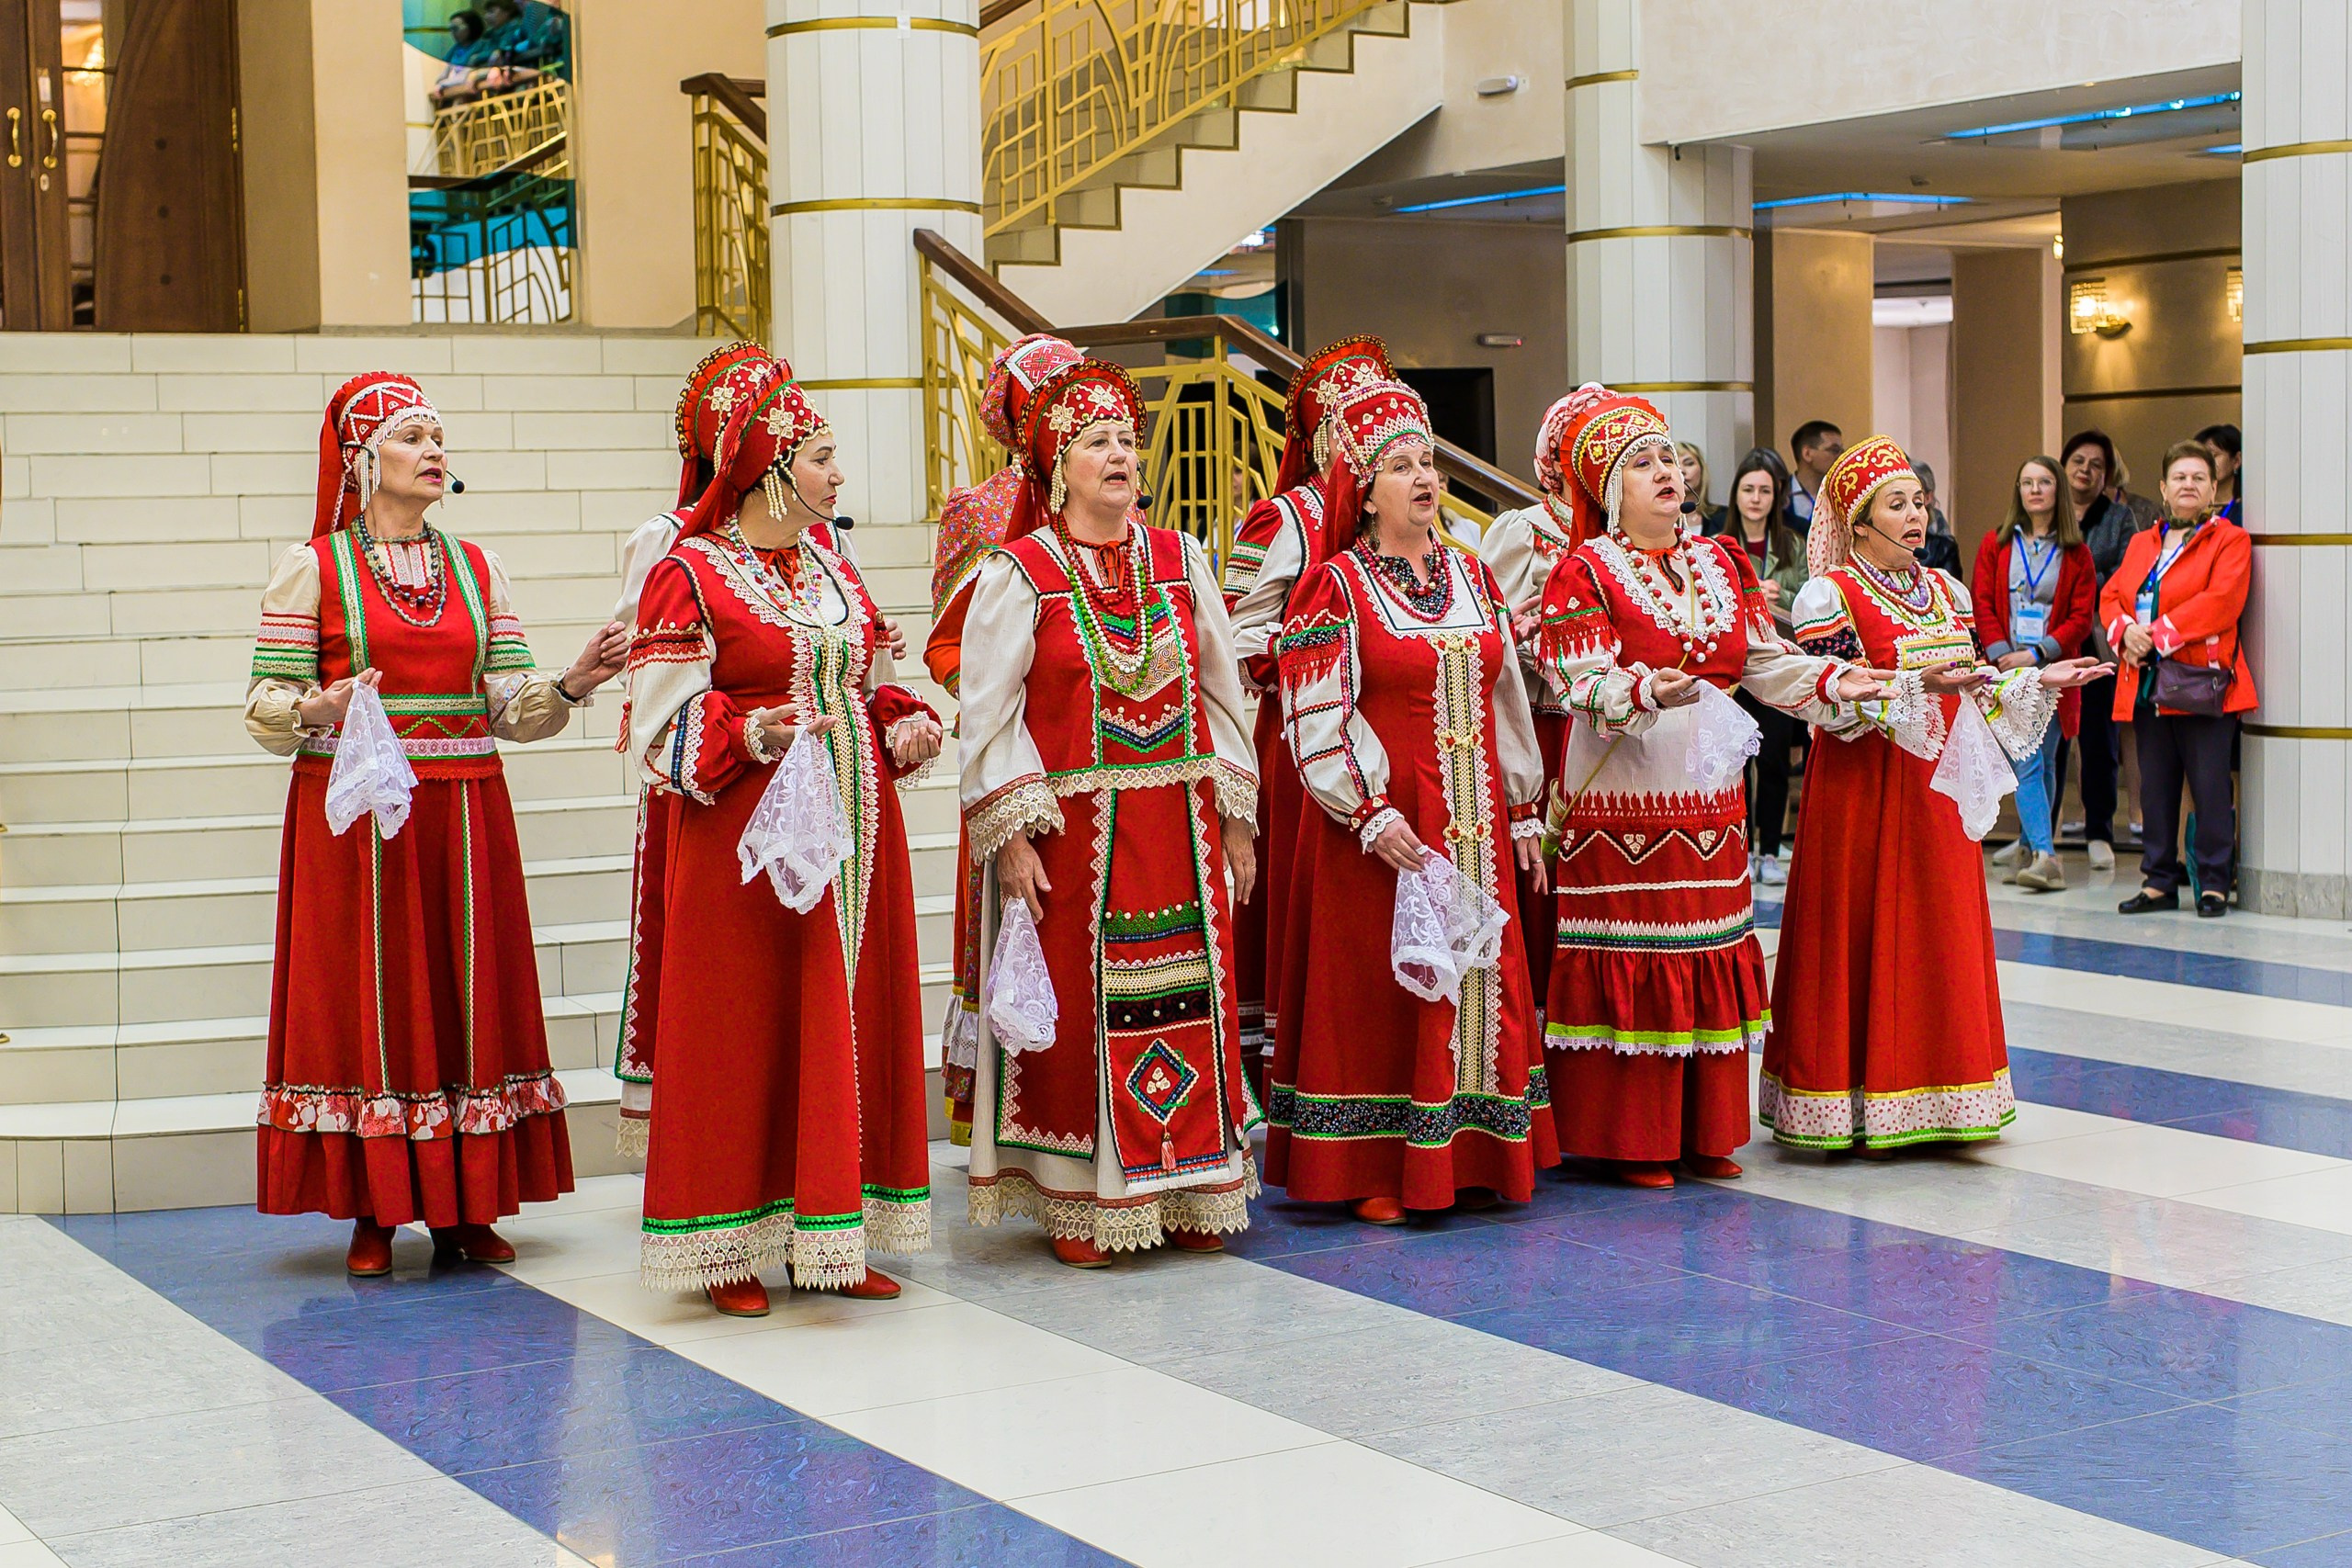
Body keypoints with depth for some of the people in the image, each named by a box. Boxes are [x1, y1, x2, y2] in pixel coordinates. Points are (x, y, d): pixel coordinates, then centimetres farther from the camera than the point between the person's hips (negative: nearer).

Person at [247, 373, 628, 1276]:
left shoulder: (477, 570, 12)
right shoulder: (313, 568, 1)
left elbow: (512, 709, 6)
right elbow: (265, 706, -2)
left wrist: (570, 685, -13)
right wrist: (315, 710, -23)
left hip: (465, 818, 4)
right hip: (352, 817, -3)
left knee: (467, 995, 4)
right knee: (365, 996, -2)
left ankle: (466, 1209, 12)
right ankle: (373, 1213, 7)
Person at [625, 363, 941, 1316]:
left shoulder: (832, 569, 14)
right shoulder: (690, 575, -7)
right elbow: (660, 722, -9)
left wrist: (906, 726, 3)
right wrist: (750, 736, -25)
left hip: (853, 829, 7)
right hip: (748, 836, -7)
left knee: (850, 1020, 8)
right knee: (745, 1030, -3)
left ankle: (832, 1237, 16)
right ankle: (732, 1248, 7)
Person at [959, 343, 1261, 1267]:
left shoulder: (1180, 561, 10)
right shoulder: (1018, 574, -3)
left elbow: (1221, 694, 13)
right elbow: (989, 714, -6)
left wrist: (1237, 819, 10)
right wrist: (1010, 836, -13)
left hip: (1181, 828, 4)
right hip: (1072, 832, -4)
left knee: (1187, 1001, 6)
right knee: (1077, 1011, 0)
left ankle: (1187, 1192, 16)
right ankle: (1081, 1203, 10)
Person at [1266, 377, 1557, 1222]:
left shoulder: (1472, 575, 12)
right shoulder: (1336, 586, -5)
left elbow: (1508, 698, 17)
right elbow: (1314, 717, -11)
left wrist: (1524, 809, 14)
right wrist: (1371, 814, -18)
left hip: (1474, 823, 6)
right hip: (1382, 824, -6)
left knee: (1479, 973, 8)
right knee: (1380, 985, -3)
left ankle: (1471, 1156, 19)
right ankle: (1375, 1172, 5)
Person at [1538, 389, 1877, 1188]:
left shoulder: (1721, 563, 12)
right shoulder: (1585, 572, -6)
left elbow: (1766, 661, 10)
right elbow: (1584, 684, -16)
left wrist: (1834, 681, -6)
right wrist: (1648, 692, -34)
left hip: (1711, 798, 6)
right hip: (1622, 799, -6)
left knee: (1711, 962, 9)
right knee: (1631, 965, -3)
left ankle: (1705, 1132, 19)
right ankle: (1631, 1141, 6)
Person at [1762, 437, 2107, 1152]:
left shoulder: (1945, 591, 13)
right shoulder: (1830, 595, -8)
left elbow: (1970, 690, 14)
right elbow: (1830, 705, -16)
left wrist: (2038, 681, 2)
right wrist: (1916, 683, -26)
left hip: (1937, 787, 6)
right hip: (1863, 790, -6)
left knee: (1943, 937, 6)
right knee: (1864, 933, -4)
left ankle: (1932, 1105, 14)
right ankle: (1857, 1110, 3)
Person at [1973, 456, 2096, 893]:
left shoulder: (2076, 553, 6)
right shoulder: (1996, 545, 9)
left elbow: (2082, 617, 1)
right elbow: (1982, 605, 4)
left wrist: (2037, 653, -11)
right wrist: (2002, 656, -10)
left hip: (2053, 671, 1)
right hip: (2007, 672, -1)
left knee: (2044, 764, 6)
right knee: (2028, 764, -11)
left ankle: (2031, 849, 18)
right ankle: (2044, 856, -18)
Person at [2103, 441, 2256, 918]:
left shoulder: (2230, 540, 0)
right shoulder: (2141, 543, 19)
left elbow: (2221, 601, -14)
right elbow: (2111, 595, 13)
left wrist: (2159, 634, -17)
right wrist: (2126, 631, -10)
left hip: (2201, 682, -5)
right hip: (2146, 683, 5)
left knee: (2210, 786, -4)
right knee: (2155, 787, 8)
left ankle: (2214, 883, 4)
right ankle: (2159, 882, 15)